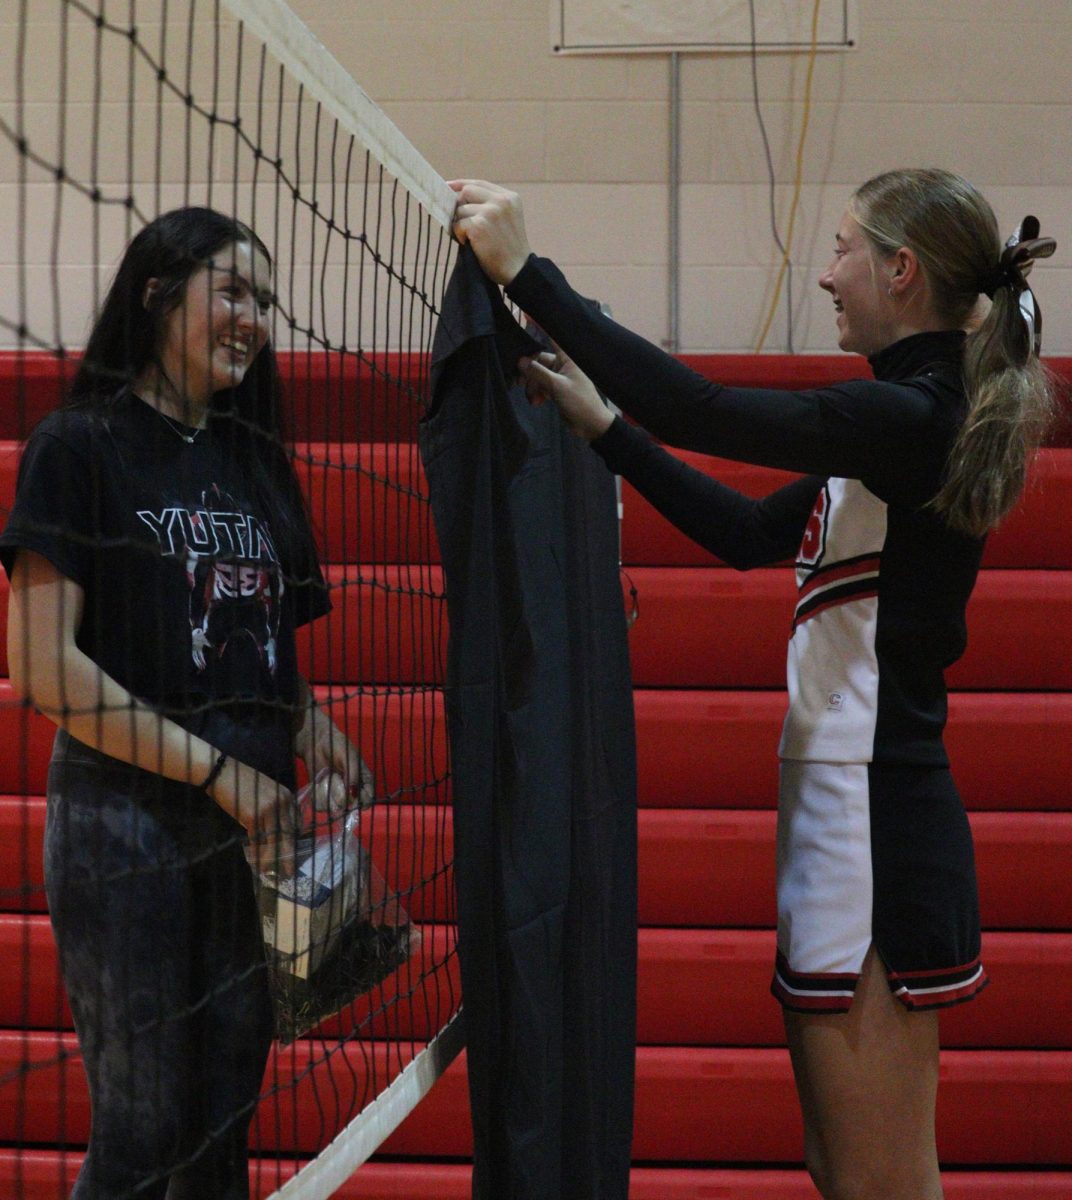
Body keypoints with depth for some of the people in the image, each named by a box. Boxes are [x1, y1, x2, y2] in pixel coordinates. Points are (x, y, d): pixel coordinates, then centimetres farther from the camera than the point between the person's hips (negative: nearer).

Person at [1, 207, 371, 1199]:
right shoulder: (81, 446, -4)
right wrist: (217, 768, -14)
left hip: (254, 823, 6)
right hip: (125, 816, -6)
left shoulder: (253, 462, 15)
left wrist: (312, 726, -2)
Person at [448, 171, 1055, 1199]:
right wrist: (603, 429, 19)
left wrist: (527, 273, -22)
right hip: (847, 813, 10)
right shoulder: (908, 418, 13)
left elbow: (701, 412, -27)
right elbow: (748, 532, 19)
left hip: (875, 827, -10)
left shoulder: (910, 417, -17)